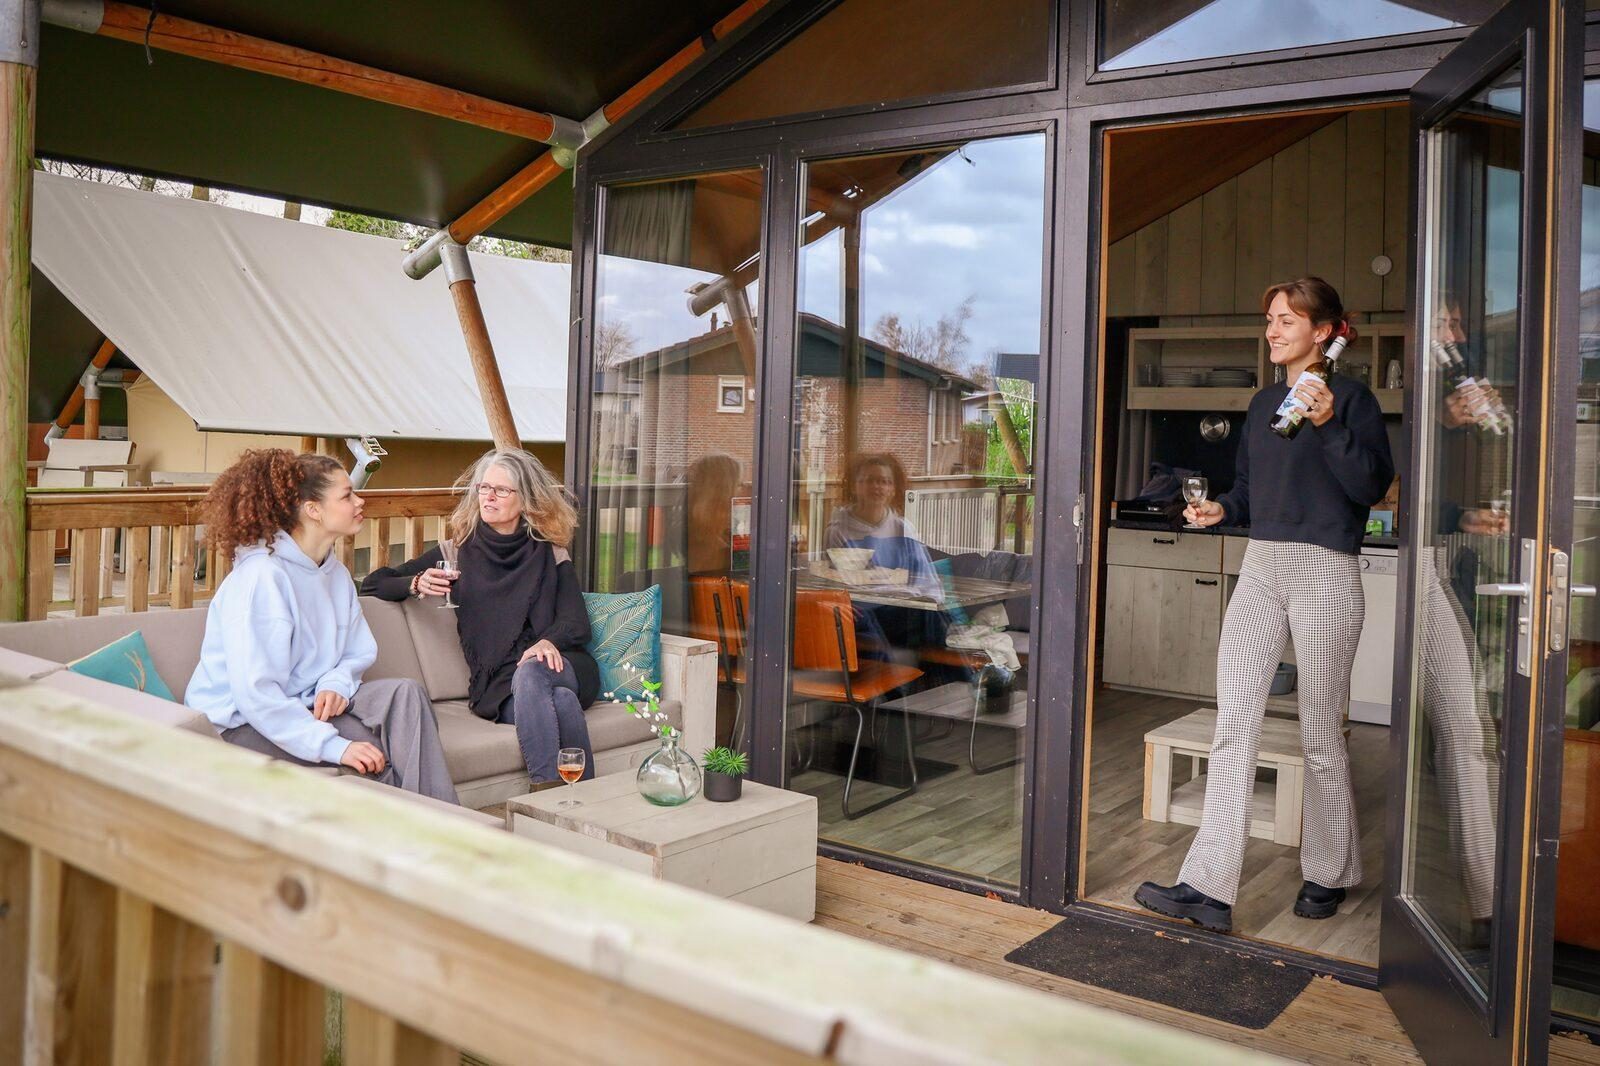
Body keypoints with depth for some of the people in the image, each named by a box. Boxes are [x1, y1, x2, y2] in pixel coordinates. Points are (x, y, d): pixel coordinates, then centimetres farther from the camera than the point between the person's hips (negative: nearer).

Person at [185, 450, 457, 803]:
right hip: (242, 724, -7)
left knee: (404, 692, -17)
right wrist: (335, 746, -30)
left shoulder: (336, 573, 7)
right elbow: (254, 693, -27)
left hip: (304, 706, 8)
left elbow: (359, 652, 12)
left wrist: (336, 683, -13)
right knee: (379, 748, -24)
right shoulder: (262, 575, -20)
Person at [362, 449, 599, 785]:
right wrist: (416, 584, -4)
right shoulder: (458, 552, 16)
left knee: (531, 673, -37)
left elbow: (577, 623, 5)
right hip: (497, 685, -1)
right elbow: (373, 583, 18)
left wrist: (548, 642, -19)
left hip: (559, 667, 1)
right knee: (559, 699, -36)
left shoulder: (549, 553, 16)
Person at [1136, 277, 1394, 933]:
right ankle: (1208, 888, -2)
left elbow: (1373, 486, -11)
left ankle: (1329, 876, 25)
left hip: (1325, 569, -6)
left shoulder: (1350, 396, -3)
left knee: (1320, 732, 5)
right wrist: (1220, 509, 4)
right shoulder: (1263, 403, 17)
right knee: (1233, 724, -2)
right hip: (1261, 564, 6)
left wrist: (1327, 425, -22)